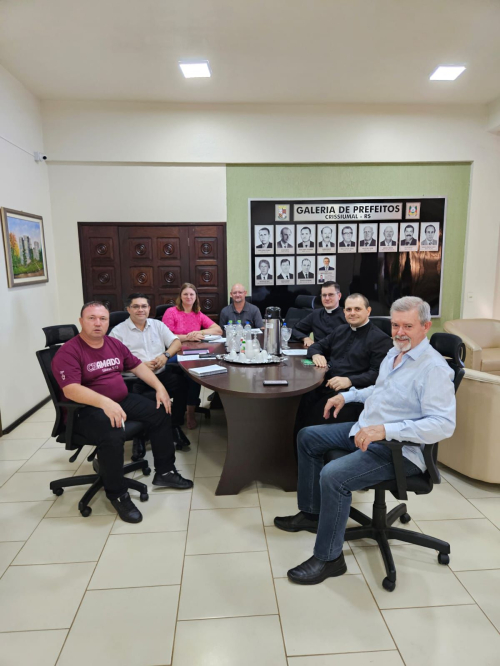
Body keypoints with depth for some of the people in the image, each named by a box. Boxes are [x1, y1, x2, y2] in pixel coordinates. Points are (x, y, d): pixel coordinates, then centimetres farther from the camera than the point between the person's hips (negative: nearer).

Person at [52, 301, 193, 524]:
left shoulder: (114, 344, 7)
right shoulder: (68, 352, -15)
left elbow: (138, 366, 15)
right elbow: (71, 390, -28)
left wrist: (159, 387, 1)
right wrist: (104, 402, -44)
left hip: (122, 401, 8)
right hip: (86, 410, -8)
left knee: (161, 412, 0)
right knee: (113, 435, -35)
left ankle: (164, 472, 14)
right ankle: (117, 495, -12)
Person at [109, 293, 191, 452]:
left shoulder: (157, 325, 18)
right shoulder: (118, 331, 5)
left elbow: (176, 342, 13)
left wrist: (165, 355, -7)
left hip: (161, 373, 3)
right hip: (135, 379, -3)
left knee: (181, 383, -25)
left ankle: (175, 426, -6)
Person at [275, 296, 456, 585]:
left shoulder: (434, 368, -20)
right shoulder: (395, 353, 8)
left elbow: (444, 424, -28)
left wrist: (386, 430, -34)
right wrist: (348, 395, 14)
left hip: (397, 449, -10)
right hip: (363, 431, 10)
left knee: (333, 476, -28)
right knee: (308, 437, 15)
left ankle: (329, 558, -4)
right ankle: (312, 513, 27)